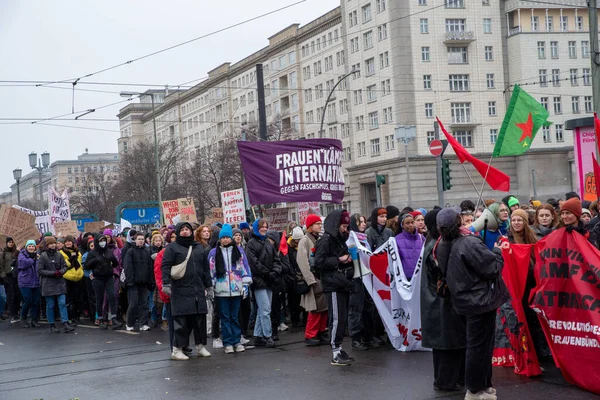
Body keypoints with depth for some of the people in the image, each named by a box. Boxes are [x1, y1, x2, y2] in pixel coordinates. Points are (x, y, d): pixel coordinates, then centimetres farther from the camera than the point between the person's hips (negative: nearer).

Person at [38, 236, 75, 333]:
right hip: (48, 284, -3)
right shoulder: (43, 256, -4)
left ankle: (65, 324, -6)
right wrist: (53, 273, -15)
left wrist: (61, 272, -11)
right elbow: (40, 270, -7)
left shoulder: (59, 255, 5)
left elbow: (65, 266, 11)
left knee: (62, 303, -4)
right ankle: (52, 326, 13)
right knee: (50, 306, 4)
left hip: (60, 283, 3)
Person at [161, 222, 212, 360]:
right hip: (181, 290, -5)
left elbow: (206, 268, 21)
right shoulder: (172, 247, 2)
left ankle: (201, 346, 19)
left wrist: (209, 286, 18)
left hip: (198, 290, 5)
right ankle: (177, 350, 1)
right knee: (181, 320, -6)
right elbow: (166, 266, -6)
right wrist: (166, 284, -17)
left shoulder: (199, 248, 18)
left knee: (200, 318, 7)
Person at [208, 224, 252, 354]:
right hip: (221, 290, -1)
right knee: (225, 317, 2)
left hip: (236, 289, 1)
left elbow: (244, 267, 7)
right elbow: (211, 270, 5)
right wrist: (210, 286, 1)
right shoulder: (214, 253, 5)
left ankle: (236, 341, 14)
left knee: (235, 316, 7)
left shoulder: (238, 250, 8)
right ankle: (228, 343, 7)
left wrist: (245, 284, 1)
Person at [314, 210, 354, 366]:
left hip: (343, 284, 9)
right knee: (337, 318, -10)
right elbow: (319, 262, -17)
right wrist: (339, 260, -14)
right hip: (333, 285, -9)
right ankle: (335, 354, -8)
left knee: (342, 318, 10)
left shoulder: (340, 239, 20)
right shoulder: (326, 240, -8)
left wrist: (348, 258, 12)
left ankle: (339, 348, 17)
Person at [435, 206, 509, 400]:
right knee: (480, 345, 1)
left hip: (467, 299, 9)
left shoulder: (444, 246, 3)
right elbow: (492, 268, -22)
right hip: (480, 299, -9)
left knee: (476, 344, 18)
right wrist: (497, 252, -2)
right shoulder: (469, 243, -23)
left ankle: (481, 384, 28)